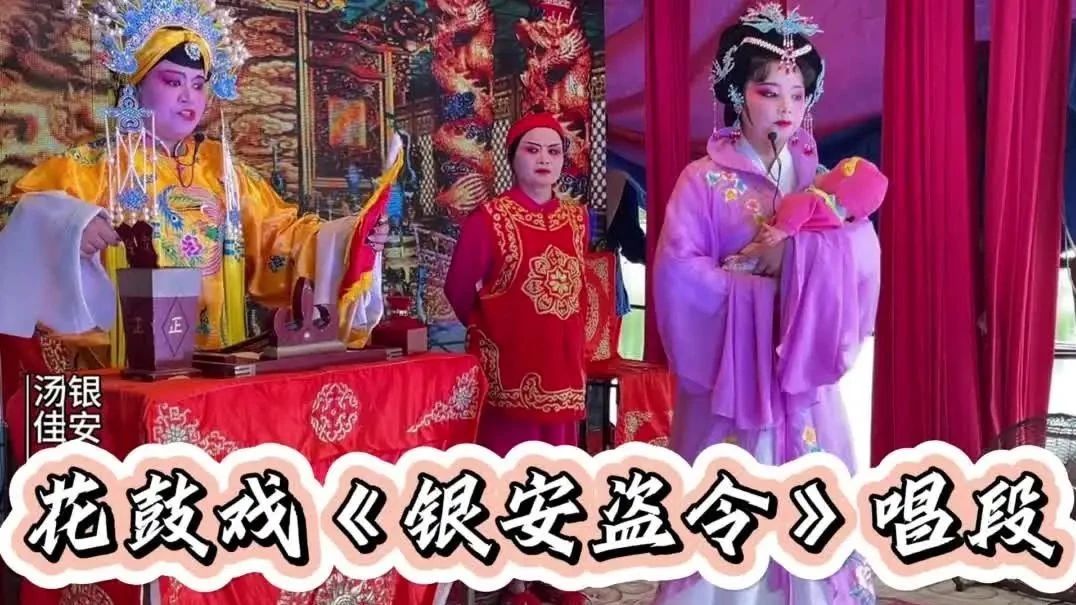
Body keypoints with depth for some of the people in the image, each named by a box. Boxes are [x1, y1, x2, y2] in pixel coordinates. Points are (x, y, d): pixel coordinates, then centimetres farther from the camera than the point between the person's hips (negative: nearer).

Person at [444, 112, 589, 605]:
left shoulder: (576, 219, 8)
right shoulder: (489, 217, -7)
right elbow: (458, 288, -2)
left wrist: (572, 345, 12)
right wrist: (489, 336, 3)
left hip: (562, 366, 5)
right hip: (509, 368, -5)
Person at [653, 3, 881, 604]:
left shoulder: (821, 180, 9)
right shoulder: (704, 180, -3)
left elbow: (864, 258, -5)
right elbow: (677, 270, -14)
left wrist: (798, 250, -20)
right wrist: (761, 284, -16)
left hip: (805, 371, 4)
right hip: (732, 365, -3)